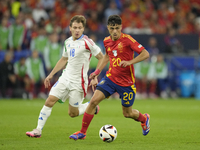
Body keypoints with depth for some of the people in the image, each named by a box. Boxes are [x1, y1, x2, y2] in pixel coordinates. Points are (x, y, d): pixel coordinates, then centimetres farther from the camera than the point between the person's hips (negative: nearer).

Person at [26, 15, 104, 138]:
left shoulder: (87, 42, -13)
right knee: (50, 101, -7)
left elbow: (101, 58, -8)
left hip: (78, 82, -6)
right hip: (65, 78, 6)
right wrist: (51, 75, 22)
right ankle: (38, 130, -2)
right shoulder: (68, 42, 8)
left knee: (73, 113, 2)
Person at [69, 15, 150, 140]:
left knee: (127, 113, 7)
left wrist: (129, 62, -29)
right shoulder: (107, 41, 2)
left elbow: (145, 54, -18)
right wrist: (97, 71, 16)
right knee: (94, 101, -12)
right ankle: (82, 132, -2)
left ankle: (144, 118, 42)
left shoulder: (127, 39, -16)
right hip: (111, 77, 4)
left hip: (126, 82, -4)